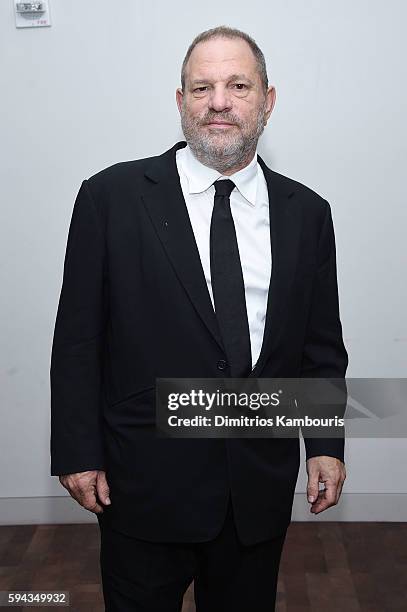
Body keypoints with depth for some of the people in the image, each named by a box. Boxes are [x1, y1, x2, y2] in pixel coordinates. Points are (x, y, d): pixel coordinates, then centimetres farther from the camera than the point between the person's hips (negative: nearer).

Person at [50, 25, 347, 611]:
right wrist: (77, 453, -6)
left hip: (262, 484, 3)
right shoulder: (111, 196, -7)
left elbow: (322, 345, 7)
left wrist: (326, 445, 3)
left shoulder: (307, 212, 2)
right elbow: (77, 338, -5)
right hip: (146, 480, -2)